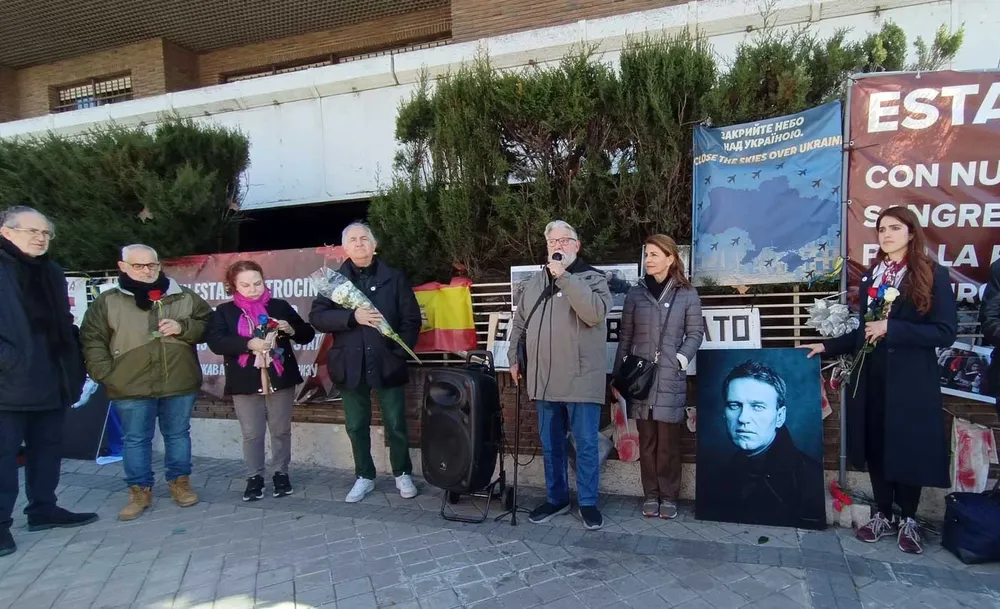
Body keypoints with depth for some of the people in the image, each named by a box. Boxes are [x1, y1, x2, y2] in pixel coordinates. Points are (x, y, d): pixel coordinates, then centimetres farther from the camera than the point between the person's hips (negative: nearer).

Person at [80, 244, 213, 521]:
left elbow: (209, 325, 7)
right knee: (135, 439, 9)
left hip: (179, 384, 1)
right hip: (131, 388, -1)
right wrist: (106, 374, -7)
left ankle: (180, 483, 28)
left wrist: (183, 327, -11)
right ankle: (140, 491, 23)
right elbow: (92, 340, 1)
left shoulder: (184, 297, 4)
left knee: (178, 435, 12)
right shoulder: (108, 301, 1)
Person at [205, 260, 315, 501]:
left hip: (280, 380, 1)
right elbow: (215, 342, -13)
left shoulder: (280, 306, 5)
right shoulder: (224, 311, 3)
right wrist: (248, 344, -25)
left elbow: (307, 335, 7)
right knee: (251, 434, 7)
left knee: (281, 430, 10)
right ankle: (254, 477, 22)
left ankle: (281, 473, 25)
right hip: (245, 383, 0)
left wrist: (292, 330, -15)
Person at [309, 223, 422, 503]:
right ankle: (364, 477, 27)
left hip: (386, 363, -1)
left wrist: (400, 352, -9)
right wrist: (352, 317, -19)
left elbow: (411, 319, 1)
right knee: (356, 426, 11)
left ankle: (403, 475, 25)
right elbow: (317, 317, -5)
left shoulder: (394, 278, 3)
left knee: (396, 425, 6)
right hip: (350, 366, 1)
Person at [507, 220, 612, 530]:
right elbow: (519, 323, 20)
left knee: (586, 444, 4)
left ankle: (588, 503, 19)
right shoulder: (535, 281, 13)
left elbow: (595, 313, -24)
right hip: (544, 379, 5)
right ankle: (556, 499, 29)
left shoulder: (592, 278, -4)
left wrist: (564, 276, -23)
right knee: (550, 445, 14)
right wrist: (515, 358, 14)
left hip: (581, 379, -5)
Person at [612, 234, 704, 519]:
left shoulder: (687, 294, 2)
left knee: (668, 442, 4)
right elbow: (625, 337, 9)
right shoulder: (636, 294, 7)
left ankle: (669, 497, 17)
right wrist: (618, 375, 7)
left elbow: (695, 332, 5)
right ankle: (651, 495, 19)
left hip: (670, 380, -2)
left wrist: (681, 359, -11)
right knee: (646, 441, 8)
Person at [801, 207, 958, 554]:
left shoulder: (933, 275, -5)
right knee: (876, 446, 10)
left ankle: (908, 520, 24)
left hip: (910, 380, -4)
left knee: (908, 447, 5)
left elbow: (946, 333, -12)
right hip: (871, 377, 5)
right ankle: (883, 515, 25)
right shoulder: (871, 276, 11)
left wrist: (892, 328, -19)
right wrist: (828, 346, 7)